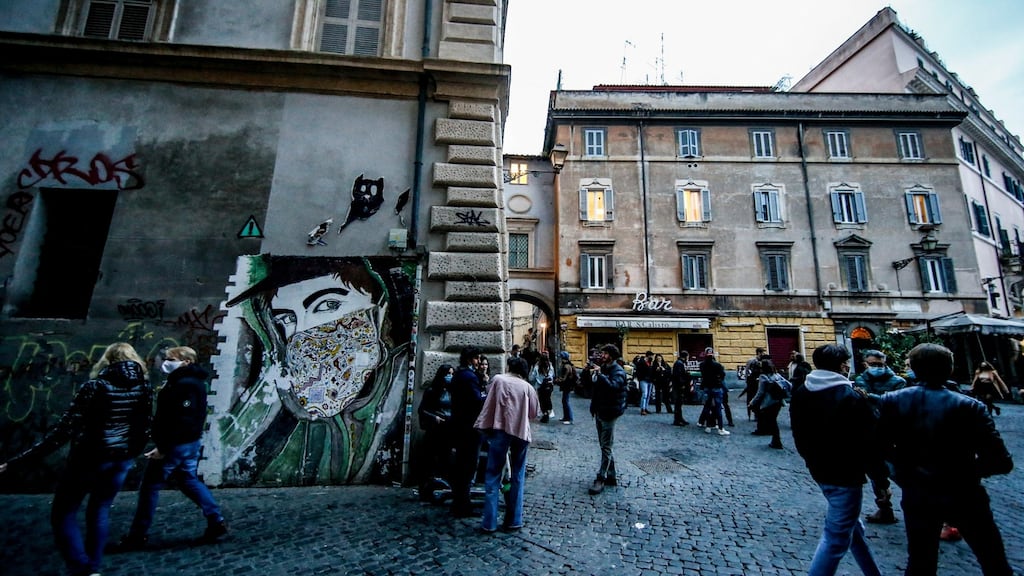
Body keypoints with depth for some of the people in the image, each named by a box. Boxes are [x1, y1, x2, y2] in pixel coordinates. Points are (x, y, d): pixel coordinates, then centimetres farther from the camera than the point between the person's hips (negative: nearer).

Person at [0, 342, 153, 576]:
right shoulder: (144, 388, -2)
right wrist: (131, 454, 21)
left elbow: (64, 429, -19)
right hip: (121, 459, 4)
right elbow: (145, 428, 5)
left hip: (90, 459, -4)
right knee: (100, 511, 20)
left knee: (62, 515, 12)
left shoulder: (95, 386, -15)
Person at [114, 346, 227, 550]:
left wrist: (163, 448, -21)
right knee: (189, 481, 16)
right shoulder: (192, 382, 12)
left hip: (176, 444, -10)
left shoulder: (184, 384, -20)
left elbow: (180, 419, -25)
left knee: (150, 487, 5)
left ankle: (137, 536, 18)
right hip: (190, 442, 10)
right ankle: (216, 521, 15)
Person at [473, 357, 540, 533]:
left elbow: (488, 401, 3)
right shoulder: (527, 387, 7)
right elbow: (534, 412, 13)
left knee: (493, 476, 8)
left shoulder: (498, 379, 3)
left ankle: (489, 522, 9)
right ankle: (514, 520, 20)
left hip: (500, 429, -2)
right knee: (517, 477, 15)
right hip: (521, 432, 2)